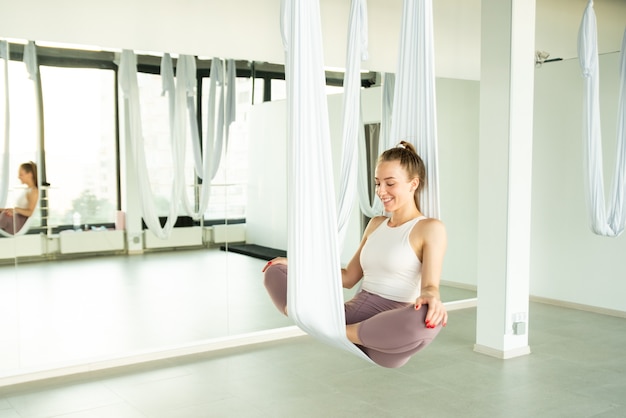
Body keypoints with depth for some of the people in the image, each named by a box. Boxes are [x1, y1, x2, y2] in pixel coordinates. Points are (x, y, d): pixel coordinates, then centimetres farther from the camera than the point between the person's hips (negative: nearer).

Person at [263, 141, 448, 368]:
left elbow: (430, 285, -14)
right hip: (353, 313, 6)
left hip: (388, 327, -6)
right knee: (275, 272, 3)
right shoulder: (375, 224, 18)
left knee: (428, 318, -41)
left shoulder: (430, 228, -2)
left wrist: (430, 296, -38)